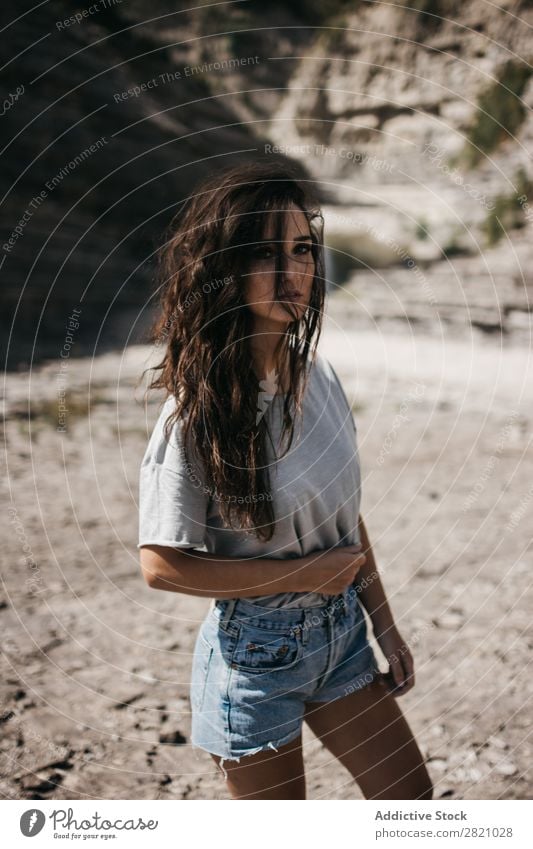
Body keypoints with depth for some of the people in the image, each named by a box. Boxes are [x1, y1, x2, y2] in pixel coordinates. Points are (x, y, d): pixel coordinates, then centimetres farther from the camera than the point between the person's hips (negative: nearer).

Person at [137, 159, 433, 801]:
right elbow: (162, 564, -20)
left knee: (411, 797, 18)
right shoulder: (198, 410, -23)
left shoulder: (317, 374, -3)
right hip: (254, 653, -6)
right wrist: (303, 573, -17)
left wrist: (384, 624, 10)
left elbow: (345, 512, 6)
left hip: (341, 631, 6)